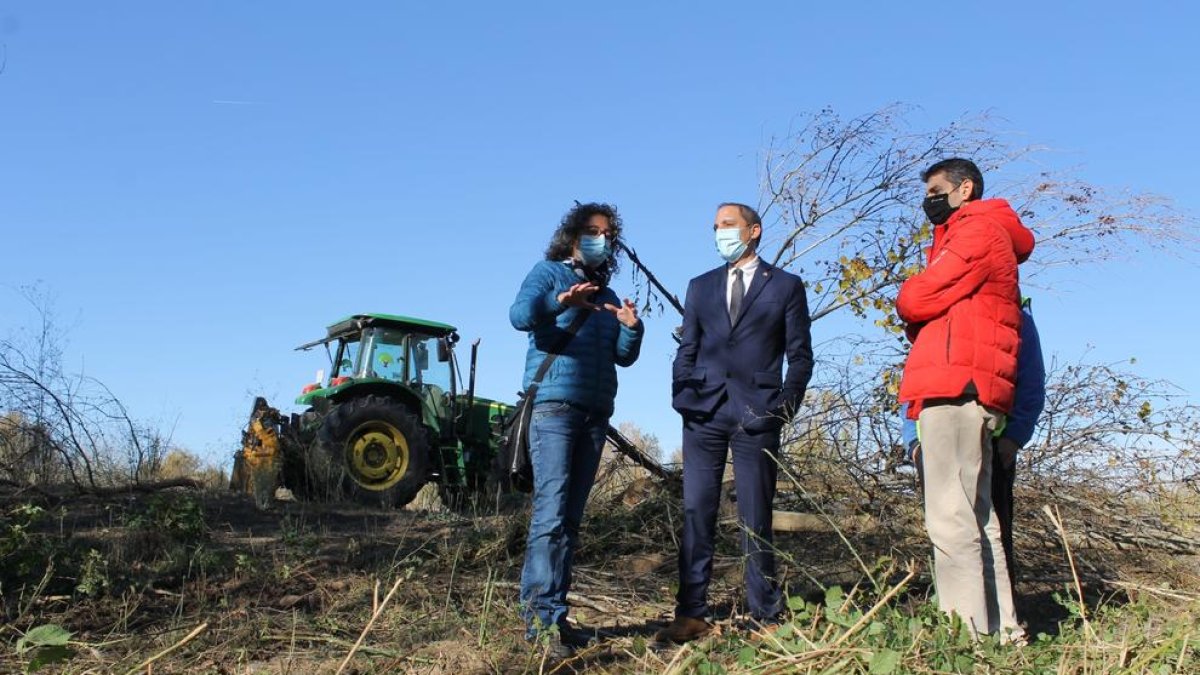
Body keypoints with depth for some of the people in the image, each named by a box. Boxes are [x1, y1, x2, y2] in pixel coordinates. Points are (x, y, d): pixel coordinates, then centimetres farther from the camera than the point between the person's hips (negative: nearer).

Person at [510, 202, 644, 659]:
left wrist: (632, 328, -5)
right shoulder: (549, 273, 6)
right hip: (554, 406, -7)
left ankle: (554, 614, 7)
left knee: (571, 518, 4)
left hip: (596, 414, 7)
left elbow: (624, 357, 15)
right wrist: (559, 303, -32)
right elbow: (520, 315, -13)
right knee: (550, 513, -15)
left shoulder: (607, 295, 23)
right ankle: (541, 618, -17)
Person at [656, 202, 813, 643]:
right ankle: (691, 615, 5)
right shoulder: (700, 287, 18)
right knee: (696, 513, 1)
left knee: (755, 518, 0)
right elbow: (687, 350, 15)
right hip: (704, 412, 3)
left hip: (757, 413, -3)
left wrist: (786, 404, -6)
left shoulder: (786, 286, 10)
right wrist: (680, 394, 0)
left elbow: (800, 355, 6)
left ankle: (765, 616, 9)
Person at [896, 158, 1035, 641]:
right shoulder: (992, 237, 29)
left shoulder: (977, 230, -1)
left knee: (951, 518, -13)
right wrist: (919, 315, 7)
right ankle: (1000, 629, 14)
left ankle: (967, 633, -14)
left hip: (955, 386, -10)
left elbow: (915, 301, -9)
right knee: (976, 516, 10)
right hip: (968, 390, 10)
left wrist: (907, 298, 11)